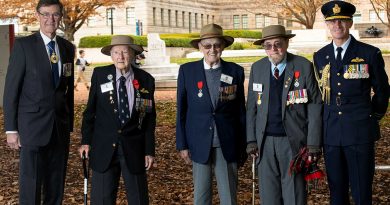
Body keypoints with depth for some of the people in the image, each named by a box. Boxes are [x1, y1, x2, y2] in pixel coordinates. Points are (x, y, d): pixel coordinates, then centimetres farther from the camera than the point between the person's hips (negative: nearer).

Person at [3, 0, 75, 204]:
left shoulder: (68, 48, 10)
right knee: (30, 186, -2)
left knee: (56, 187, 10)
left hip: (60, 127, 5)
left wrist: (70, 125, 13)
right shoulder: (23, 45, -4)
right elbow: (11, 89, -5)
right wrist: (11, 129, -8)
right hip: (32, 127, -4)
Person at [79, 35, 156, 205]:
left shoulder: (146, 80, -1)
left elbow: (150, 118, 3)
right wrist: (86, 140, 1)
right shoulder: (99, 75, -1)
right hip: (104, 147, 0)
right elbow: (90, 110, 5)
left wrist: (149, 150, 2)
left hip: (134, 148, 1)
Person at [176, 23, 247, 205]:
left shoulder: (236, 71, 1)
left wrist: (243, 146, 6)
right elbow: (181, 110, 3)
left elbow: (241, 111, 5)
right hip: (199, 144, 0)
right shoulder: (187, 71, 0)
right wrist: (182, 145, 1)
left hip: (228, 144, 0)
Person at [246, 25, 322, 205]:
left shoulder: (304, 66, -2)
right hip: (265, 142, 3)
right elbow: (251, 107, 10)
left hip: (293, 141, -3)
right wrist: (251, 140, 3)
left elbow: (314, 106, -4)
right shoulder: (257, 68, 8)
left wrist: (313, 143, -9)